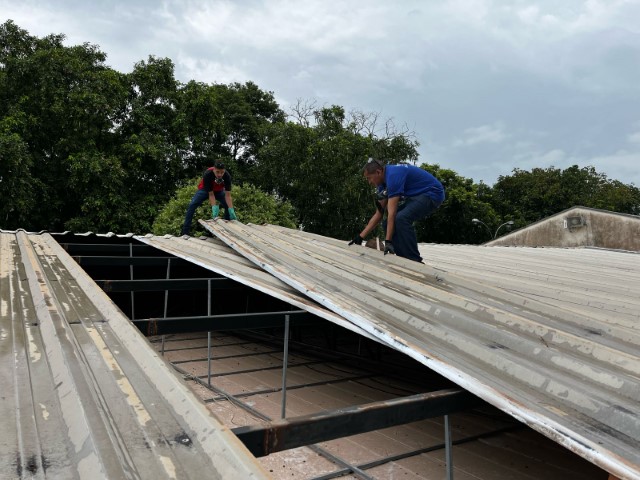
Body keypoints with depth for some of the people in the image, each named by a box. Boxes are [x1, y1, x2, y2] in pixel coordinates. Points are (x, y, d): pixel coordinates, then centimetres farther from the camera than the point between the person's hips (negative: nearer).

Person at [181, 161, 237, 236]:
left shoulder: (227, 176, -32)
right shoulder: (207, 174, -38)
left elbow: (228, 195, -29)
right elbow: (211, 194, -33)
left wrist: (231, 210, -37)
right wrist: (214, 208, -45)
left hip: (219, 191, 3)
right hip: (205, 189, -3)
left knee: (229, 205, -14)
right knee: (192, 205, -20)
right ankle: (185, 232, -18)